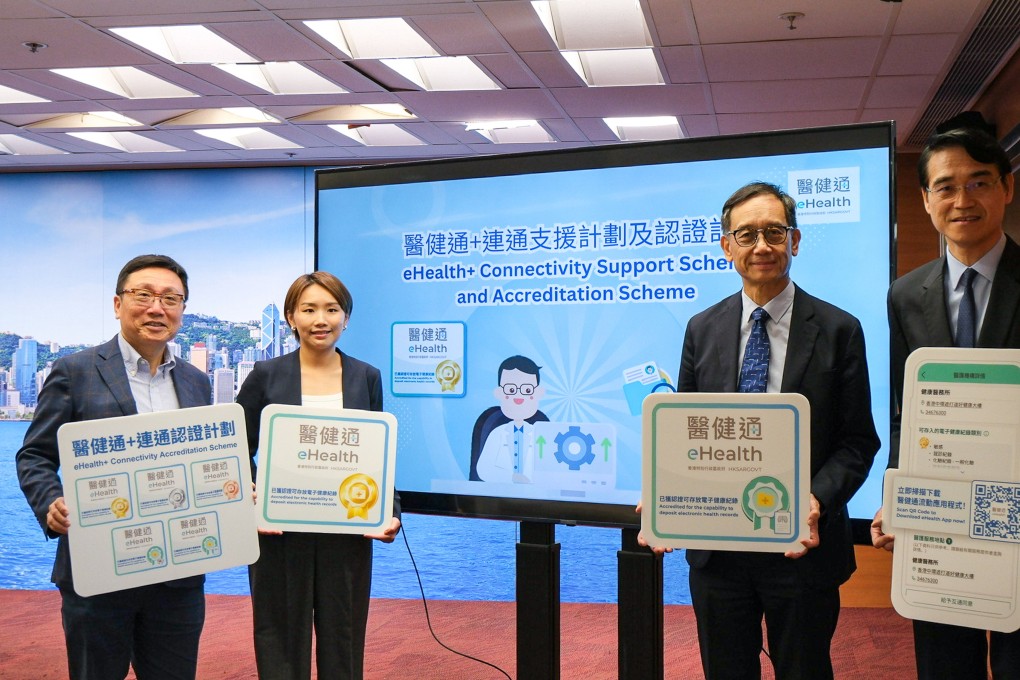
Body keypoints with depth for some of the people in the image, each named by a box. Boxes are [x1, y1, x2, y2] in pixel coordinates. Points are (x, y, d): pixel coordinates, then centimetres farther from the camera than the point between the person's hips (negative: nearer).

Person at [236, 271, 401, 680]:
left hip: (348, 535, 2)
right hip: (279, 534, -1)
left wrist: (390, 514, -6)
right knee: (282, 645, 8)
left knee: (343, 643, 9)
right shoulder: (266, 376, 0)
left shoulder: (366, 378, 6)